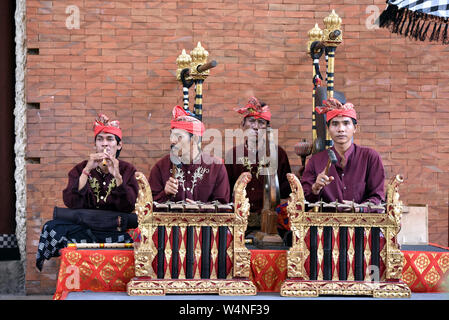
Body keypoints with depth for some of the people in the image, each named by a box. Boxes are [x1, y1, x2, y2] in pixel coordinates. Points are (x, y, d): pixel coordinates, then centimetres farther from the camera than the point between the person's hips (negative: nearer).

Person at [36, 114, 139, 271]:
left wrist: (117, 175, -21)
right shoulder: (81, 169, 8)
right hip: (84, 226, 1)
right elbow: (72, 203, -10)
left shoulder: (128, 170, 7)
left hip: (115, 228, -1)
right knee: (53, 227, -29)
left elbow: (128, 206, -9)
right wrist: (87, 170, -18)